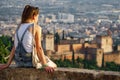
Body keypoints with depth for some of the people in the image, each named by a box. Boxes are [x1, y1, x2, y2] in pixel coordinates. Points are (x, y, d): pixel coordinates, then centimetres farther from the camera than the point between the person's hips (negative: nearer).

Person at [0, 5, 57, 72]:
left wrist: (8, 64, 6)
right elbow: (39, 48, -15)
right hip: (31, 62, -7)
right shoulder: (36, 28, -9)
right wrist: (45, 65, -15)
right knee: (54, 66, 20)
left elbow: (14, 48, 5)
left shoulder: (19, 28, 8)